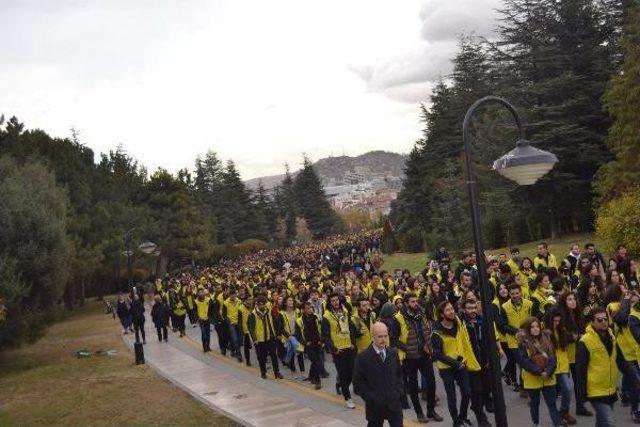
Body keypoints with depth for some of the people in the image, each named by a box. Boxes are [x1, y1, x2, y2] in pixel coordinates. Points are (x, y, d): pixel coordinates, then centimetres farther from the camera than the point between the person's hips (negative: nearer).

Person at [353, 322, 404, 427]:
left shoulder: (393, 353, 3)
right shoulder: (363, 357, -11)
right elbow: (358, 383, -8)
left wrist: (399, 392, 1)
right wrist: (371, 398, -13)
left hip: (394, 403, 3)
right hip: (375, 405, -3)